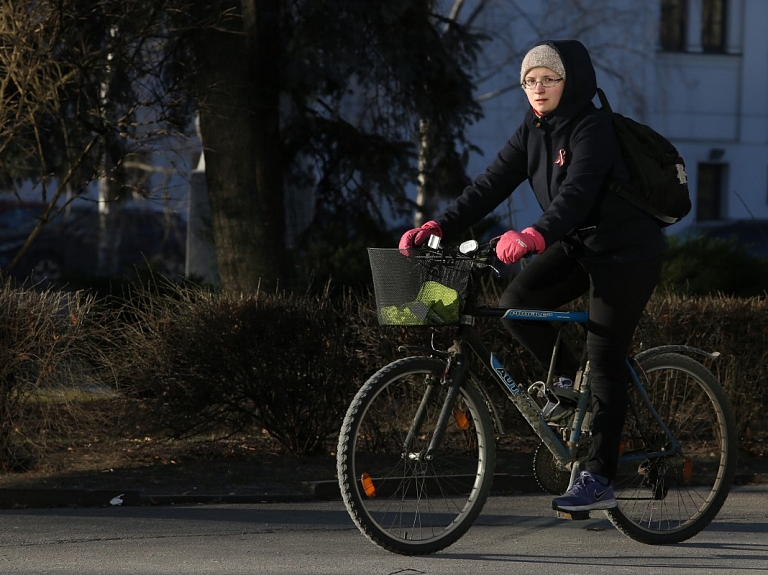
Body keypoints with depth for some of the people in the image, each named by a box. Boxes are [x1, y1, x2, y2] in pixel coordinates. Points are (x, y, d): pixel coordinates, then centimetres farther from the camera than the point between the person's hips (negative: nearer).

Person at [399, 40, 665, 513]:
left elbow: (577, 191, -35)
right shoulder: (533, 132, 3)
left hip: (627, 252, -7)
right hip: (579, 246, 7)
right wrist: (440, 226, -18)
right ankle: (568, 377, 12)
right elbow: (492, 185, -4)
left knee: (605, 359, -8)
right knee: (517, 302, -14)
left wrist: (535, 236, -52)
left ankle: (599, 481, -5)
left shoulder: (592, 129, -20)